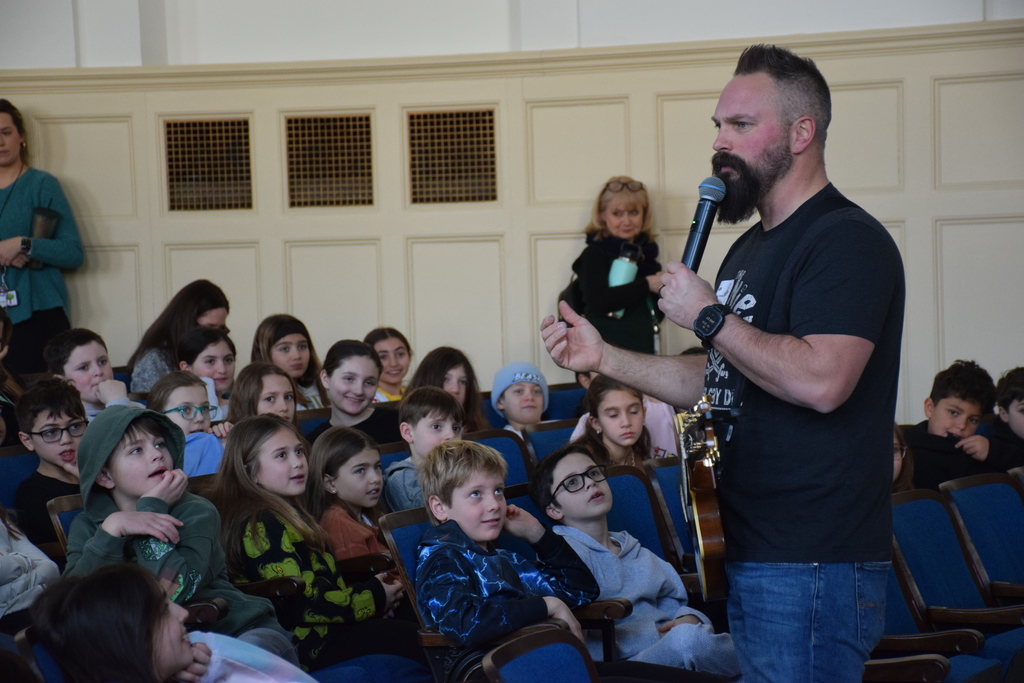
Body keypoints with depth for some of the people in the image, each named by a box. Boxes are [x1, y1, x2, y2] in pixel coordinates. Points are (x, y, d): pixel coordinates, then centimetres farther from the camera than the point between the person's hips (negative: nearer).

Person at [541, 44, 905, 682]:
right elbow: (716, 379, 23)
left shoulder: (846, 240, -14)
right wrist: (603, 357, 12)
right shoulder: (752, 247, 17)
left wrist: (708, 314, -17)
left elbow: (820, 381, -27)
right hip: (748, 555, 10)